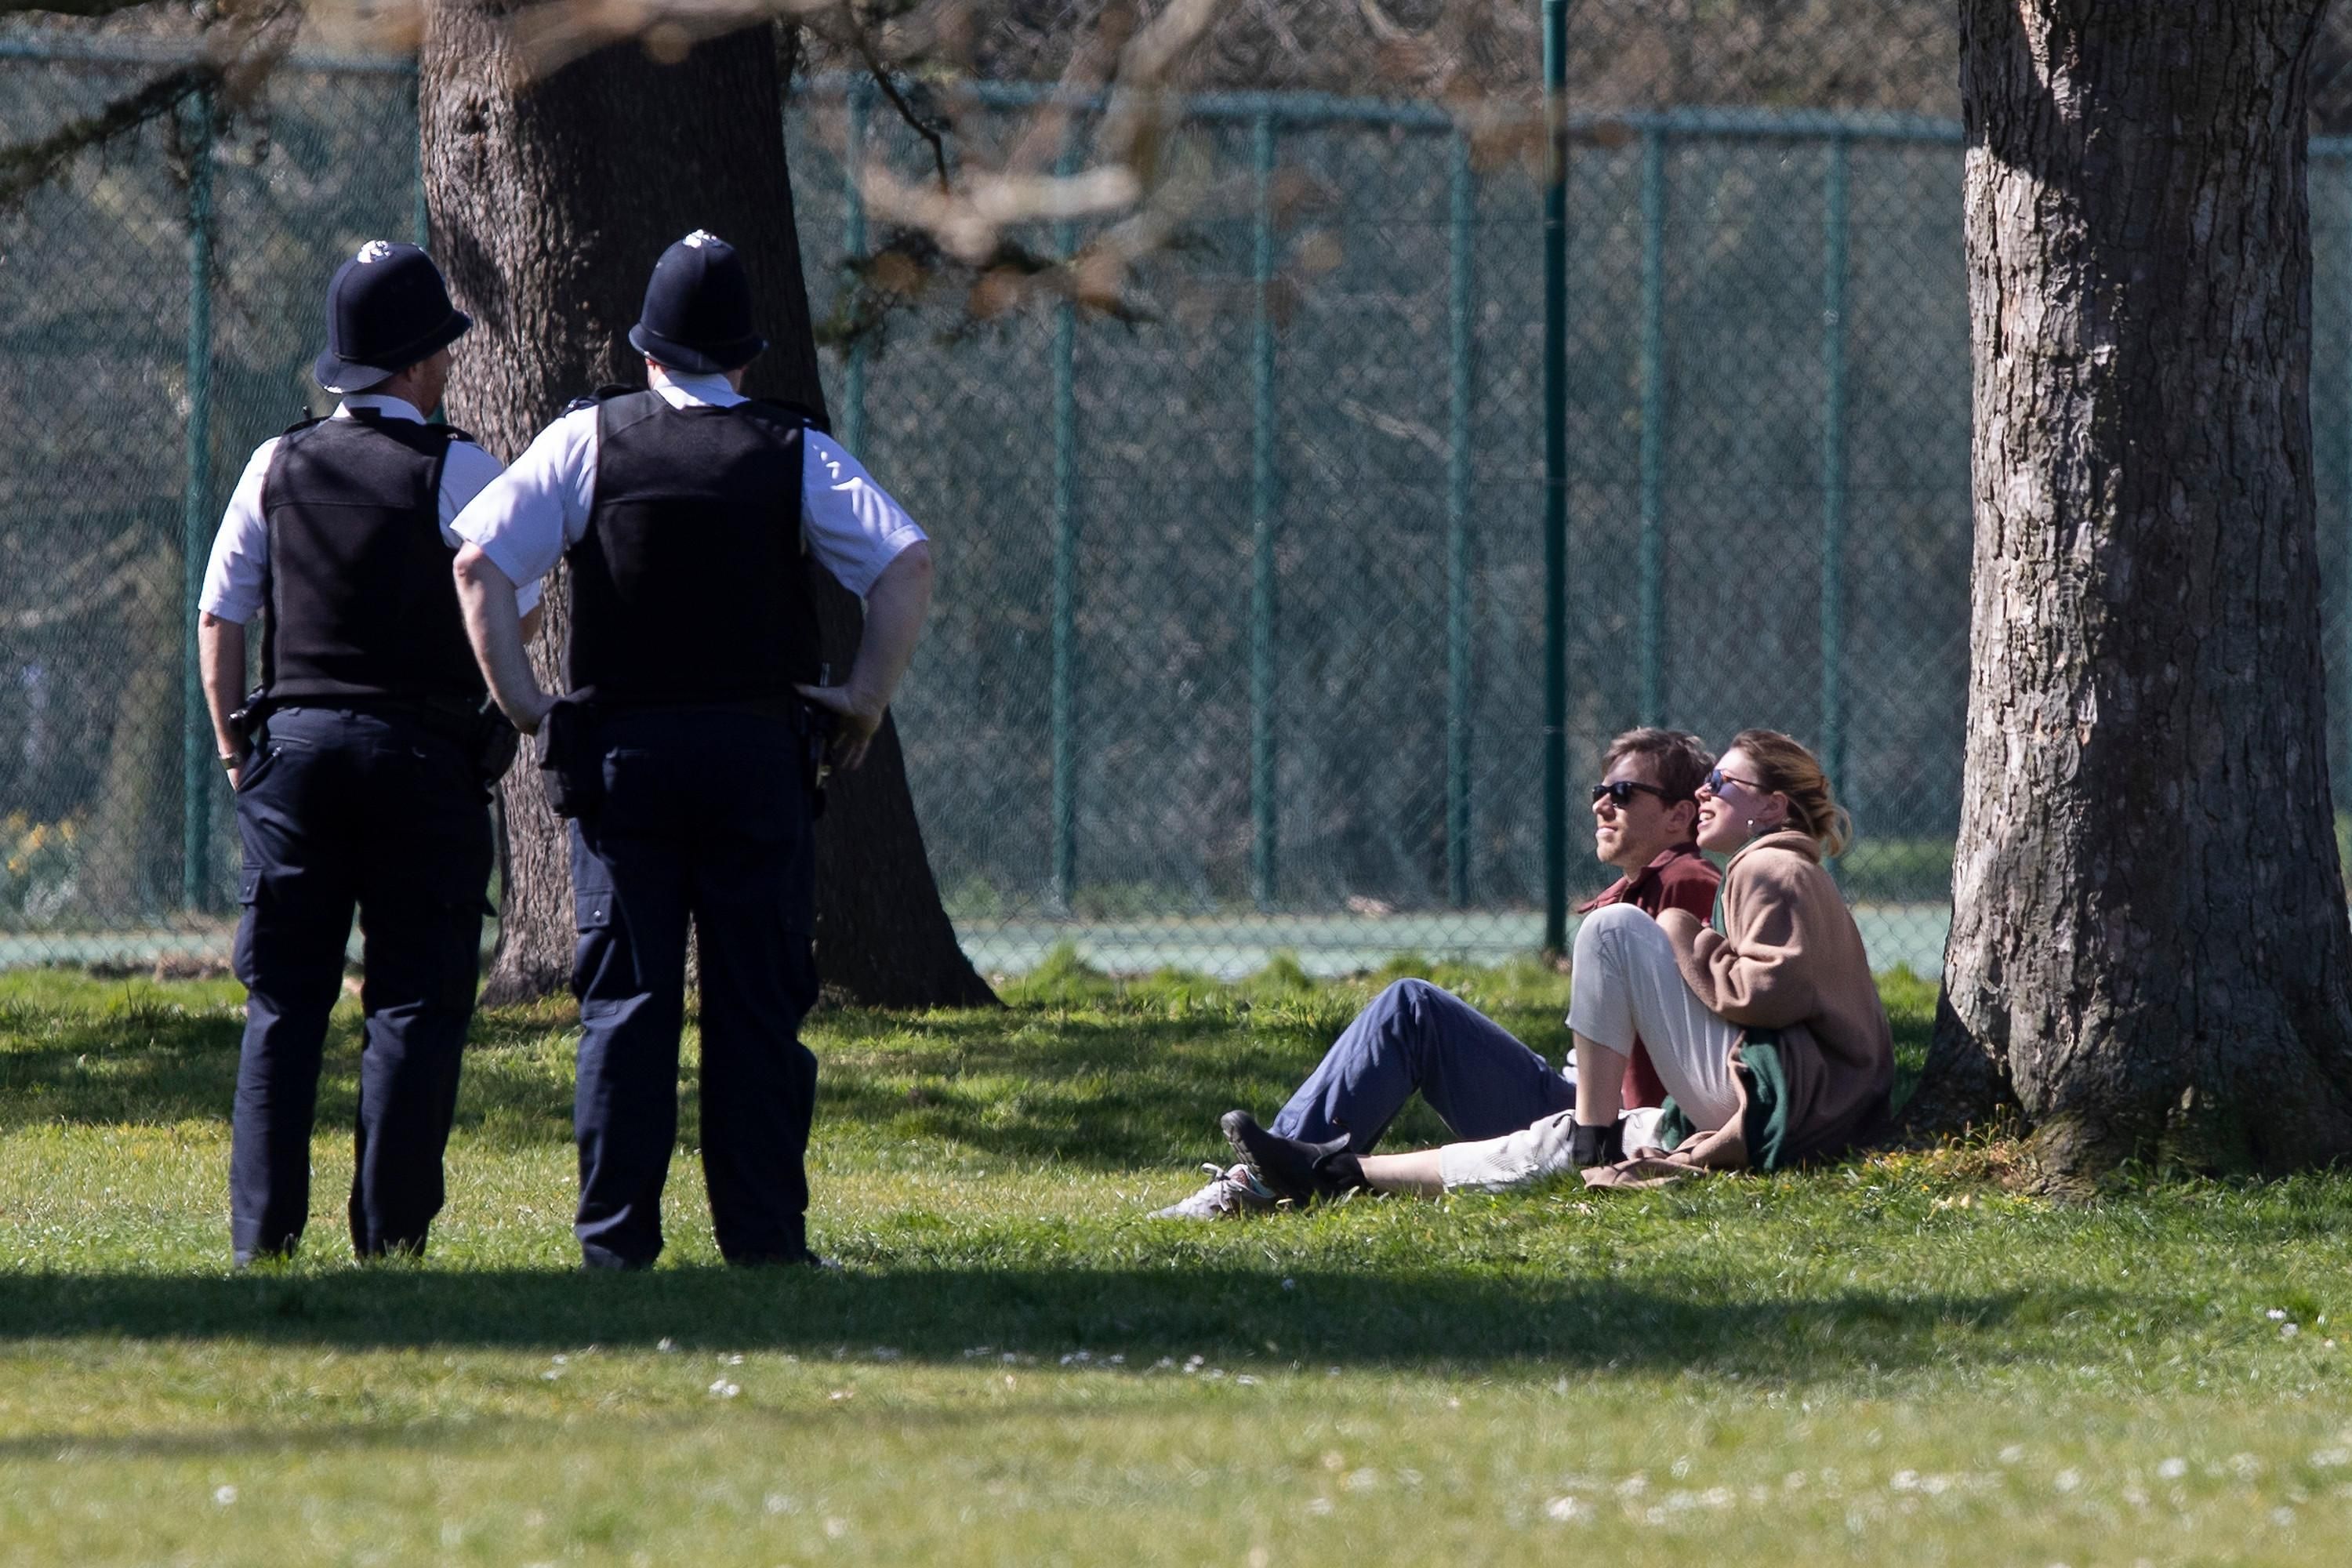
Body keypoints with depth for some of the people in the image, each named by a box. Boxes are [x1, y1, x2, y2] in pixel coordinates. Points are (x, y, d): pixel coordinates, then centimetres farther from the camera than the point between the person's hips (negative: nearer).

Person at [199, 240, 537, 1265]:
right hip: (422, 756, -3)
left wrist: (234, 744, 14)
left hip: (293, 746, 3)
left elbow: (219, 615, 6)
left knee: (283, 1000, 6)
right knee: (415, 1001, 1)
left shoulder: (277, 468, 5)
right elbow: (521, 608, -1)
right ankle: (390, 1232, -3)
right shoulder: (458, 471, -6)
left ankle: (263, 1230, 1)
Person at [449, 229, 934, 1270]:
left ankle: (616, 1240, 1)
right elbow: (906, 564, -8)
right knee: (758, 1001, 4)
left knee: (624, 1001, 3)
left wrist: (521, 703, 0)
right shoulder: (798, 455, 2)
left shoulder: (585, 442, 2)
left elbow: (478, 562, -6)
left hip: (618, 752, 0)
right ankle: (762, 1234, 3)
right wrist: (867, 697, -2)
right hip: (758, 751, 0)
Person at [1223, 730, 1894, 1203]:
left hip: (1768, 1100, -10)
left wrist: (1689, 944, -2)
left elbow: (1764, 992, -17)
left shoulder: (1770, 870, -2)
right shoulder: (1786, 873, 30)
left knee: (1614, 927, -9)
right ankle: (1346, 1175, 4)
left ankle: (1595, 1138, -8)